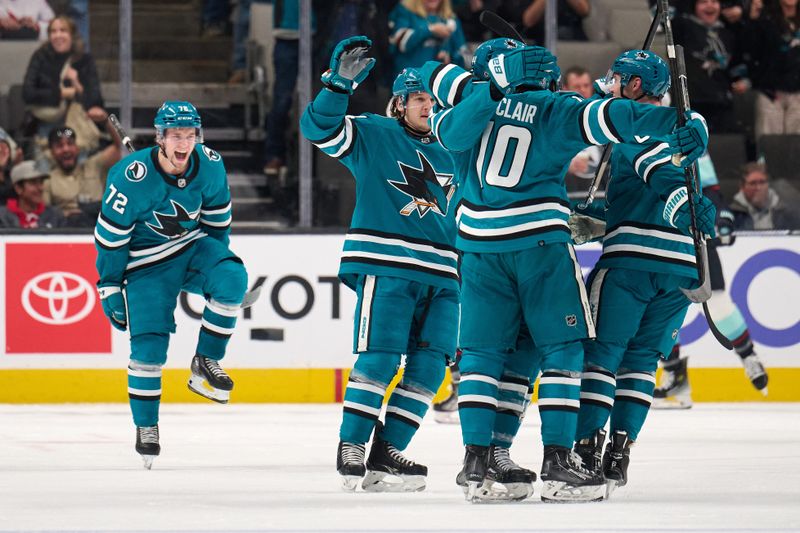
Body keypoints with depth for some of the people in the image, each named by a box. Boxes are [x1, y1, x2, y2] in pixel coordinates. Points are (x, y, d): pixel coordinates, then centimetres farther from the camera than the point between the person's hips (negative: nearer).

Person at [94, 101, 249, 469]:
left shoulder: (210, 166, -12)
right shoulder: (131, 177, -25)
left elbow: (216, 216, 6)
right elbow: (110, 235, -15)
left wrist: (218, 259, 16)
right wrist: (110, 288, -8)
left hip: (193, 247, 3)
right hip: (147, 264, -3)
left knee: (232, 278, -27)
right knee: (149, 346, -9)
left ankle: (206, 363, -10)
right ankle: (145, 427, 10)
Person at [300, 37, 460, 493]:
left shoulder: (445, 155, 21)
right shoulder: (373, 134, 3)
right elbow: (320, 127, -10)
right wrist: (340, 83, -23)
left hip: (441, 275, 6)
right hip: (385, 265, -6)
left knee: (430, 365, -2)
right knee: (380, 357, -14)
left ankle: (386, 453, 0)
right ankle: (351, 447, -5)